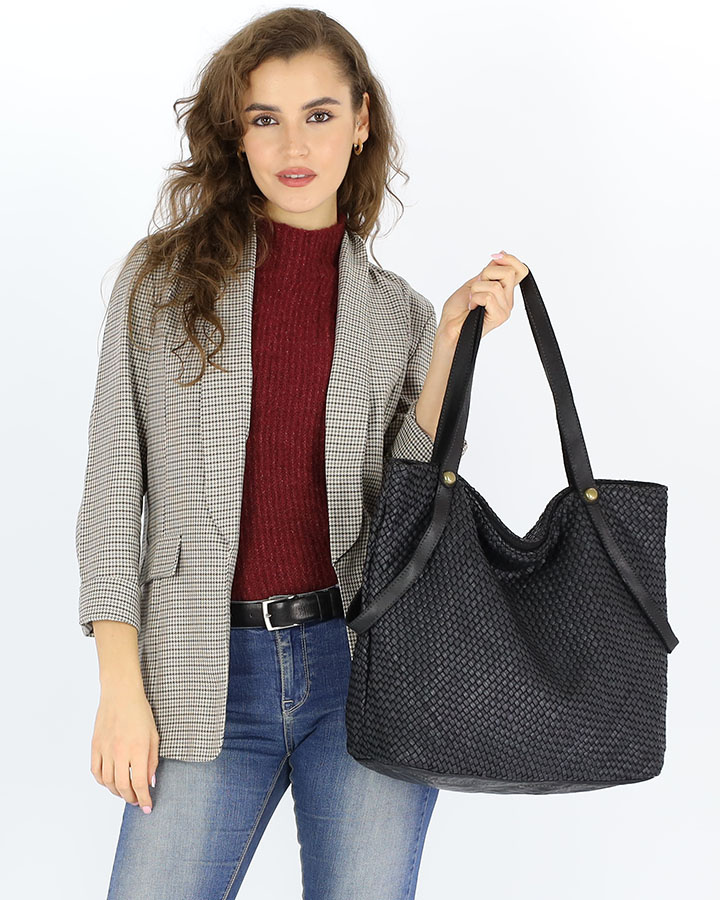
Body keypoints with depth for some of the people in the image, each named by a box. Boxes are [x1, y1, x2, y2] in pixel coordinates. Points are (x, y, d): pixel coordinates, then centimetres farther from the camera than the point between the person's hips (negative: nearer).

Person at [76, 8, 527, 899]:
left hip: (368, 666, 1)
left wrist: (455, 338, -5)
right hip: (207, 677, 0)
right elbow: (114, 483, 3)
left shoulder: (399, 314, 9)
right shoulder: (163, 276, 6)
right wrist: (121, 683, -2)